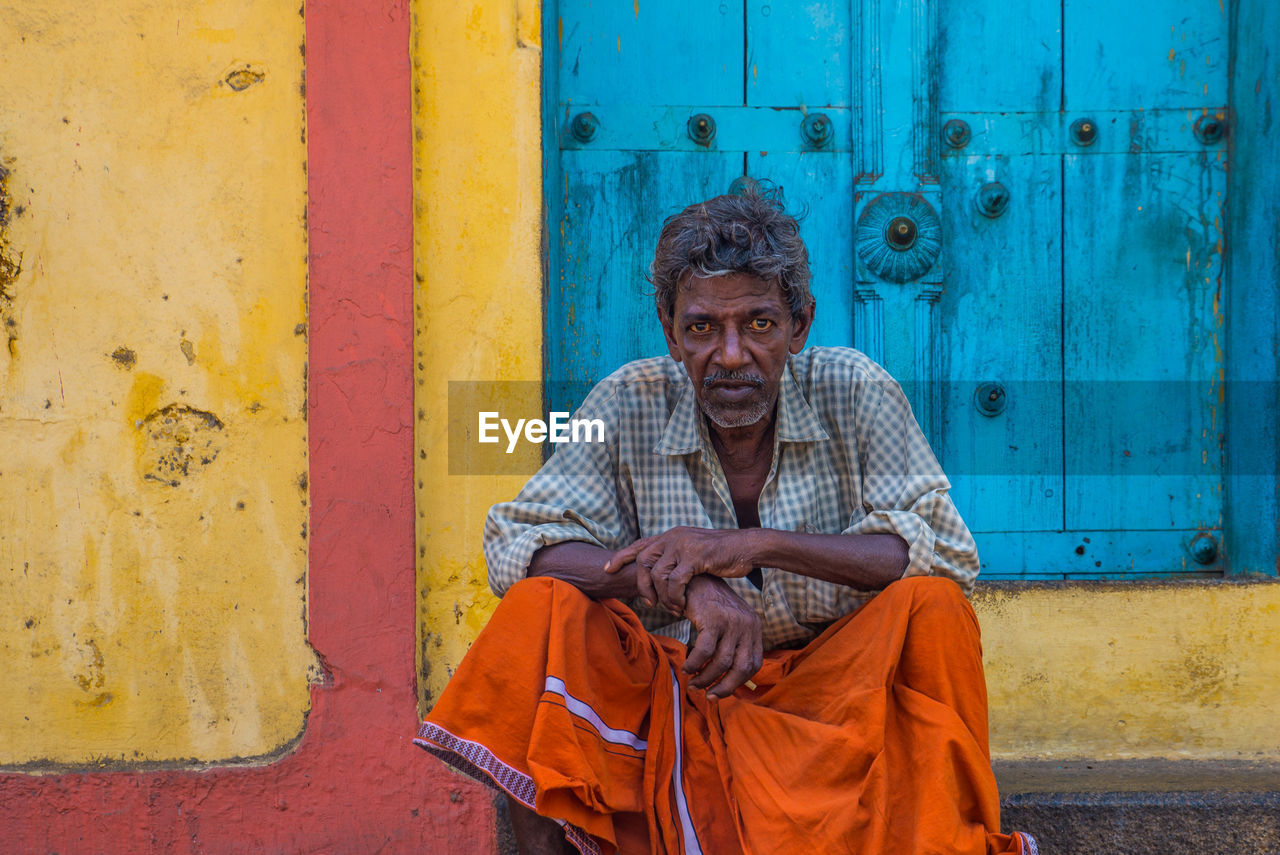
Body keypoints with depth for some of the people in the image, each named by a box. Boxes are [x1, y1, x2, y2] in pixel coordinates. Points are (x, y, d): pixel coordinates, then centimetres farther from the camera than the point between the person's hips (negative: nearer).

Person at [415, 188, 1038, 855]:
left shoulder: (855, 395, -7)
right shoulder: (630, 406, -6)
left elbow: (949, 554, -15)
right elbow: (513, 545, -13)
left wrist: (754, 546, -26)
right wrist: (689, 584, -28)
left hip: (828, 687, 0)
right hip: (673, 683, 1)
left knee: (932, 608, -27)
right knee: (538, 608, -23)